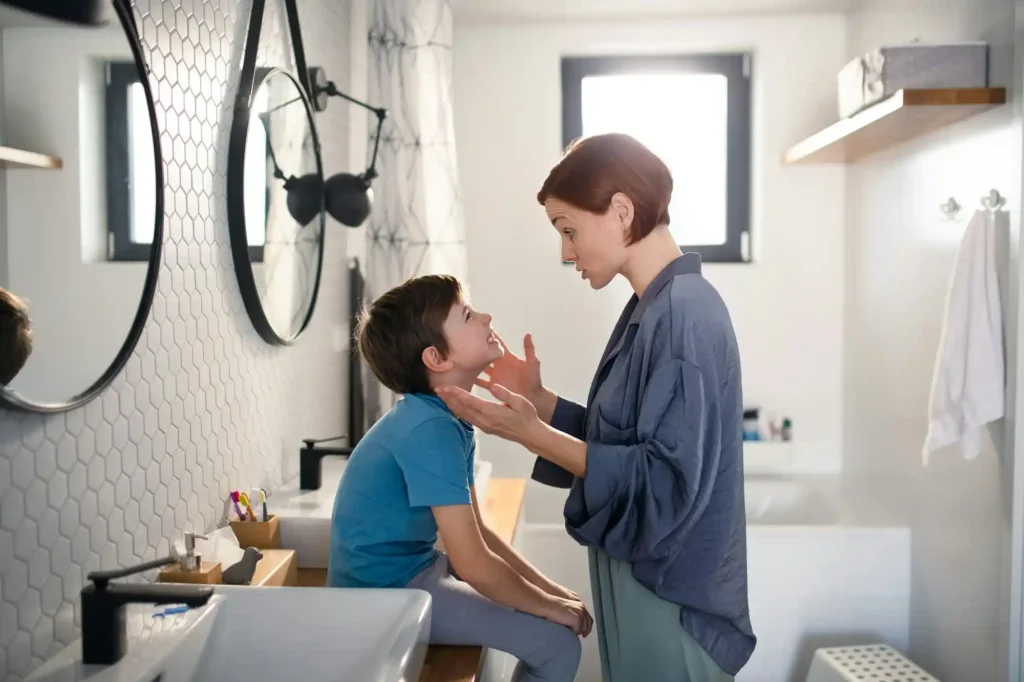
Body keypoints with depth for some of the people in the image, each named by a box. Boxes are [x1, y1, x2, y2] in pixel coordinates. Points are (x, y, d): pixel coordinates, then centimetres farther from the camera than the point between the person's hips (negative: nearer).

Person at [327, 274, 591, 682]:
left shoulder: (452, 420, 4)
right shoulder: (430, 429, -25)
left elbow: (475, 532, 11)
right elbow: (474, 564, -25)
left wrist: (549, 589, 4)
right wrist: (552, 606, -11)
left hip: (415, 571, 9)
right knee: (556, 643, -11)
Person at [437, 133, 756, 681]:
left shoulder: (684, 314, -22)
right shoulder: (654, 309, 7)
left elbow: (666, 482, -25)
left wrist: (531, 433, -25)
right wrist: (538, 399, 2)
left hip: (671, 596, -8)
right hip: (645, 578, 8)